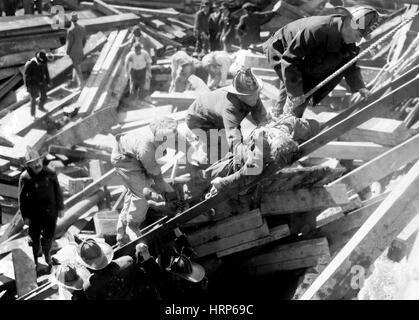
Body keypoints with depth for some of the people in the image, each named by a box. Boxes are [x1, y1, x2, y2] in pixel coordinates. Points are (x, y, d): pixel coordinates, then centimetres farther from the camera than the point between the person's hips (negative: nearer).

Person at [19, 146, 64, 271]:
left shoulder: (49, 174, -9)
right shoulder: (25, 178, -14)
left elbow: (58, 191, 0)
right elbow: (22, 198, -7)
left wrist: (60, 208, 2)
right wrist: (25, 216, -5)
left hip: (50, 211, 1)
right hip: (34, 213, -1)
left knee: (49, 235, 14)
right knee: (35, 236, 14)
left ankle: (47, 254, 42)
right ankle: (35, 259, 38)